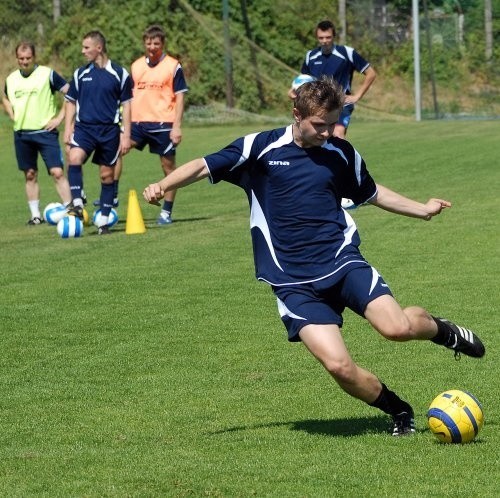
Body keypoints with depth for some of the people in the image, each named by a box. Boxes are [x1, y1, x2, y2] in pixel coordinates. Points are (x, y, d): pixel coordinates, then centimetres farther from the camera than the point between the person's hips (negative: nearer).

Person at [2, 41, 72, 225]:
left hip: (45, 132, -4)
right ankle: (35, 215, 16)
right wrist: (12, 116, 12)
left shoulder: (47, 74, -6)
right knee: (30, 175, 9)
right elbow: (5, 98, 30)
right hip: (21, 134, 4)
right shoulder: (11, 79, 9)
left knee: (57, 172, -11)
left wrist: (59, 118, -10)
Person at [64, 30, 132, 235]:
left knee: (107, 175, 5)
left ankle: (104, 221, 12)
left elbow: (126, 105, 2)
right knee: (74, 158, -27)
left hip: (109, 130, -1)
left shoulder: (119, 73, -1)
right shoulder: (80, 73, 7)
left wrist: (126, 135, -2)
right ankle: (77, 205, -27)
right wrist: (68, 129, 5)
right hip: (84, 127, 1)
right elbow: (71, 102, 15)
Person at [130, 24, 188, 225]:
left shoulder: (173, 66, -2)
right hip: (138, 123, 4)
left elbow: (179, 97, -3)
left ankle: (166, 212, 12)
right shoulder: (136, 66, 11)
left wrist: (177, 127, -10)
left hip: (163, 124, -4)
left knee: (168, 167, 3)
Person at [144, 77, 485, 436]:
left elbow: (372, 192, 26)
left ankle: (440, 329, 13)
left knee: (397, 327, -23)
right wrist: (162, 186, -16)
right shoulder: (260, 148, -1)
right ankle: (398, 410, 9)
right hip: (293, 282, -2)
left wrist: (422, 209, 22)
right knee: (339, 365, -18)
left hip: (342, 260, 2)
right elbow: (203, 167, 0)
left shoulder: (342, 154, 9)